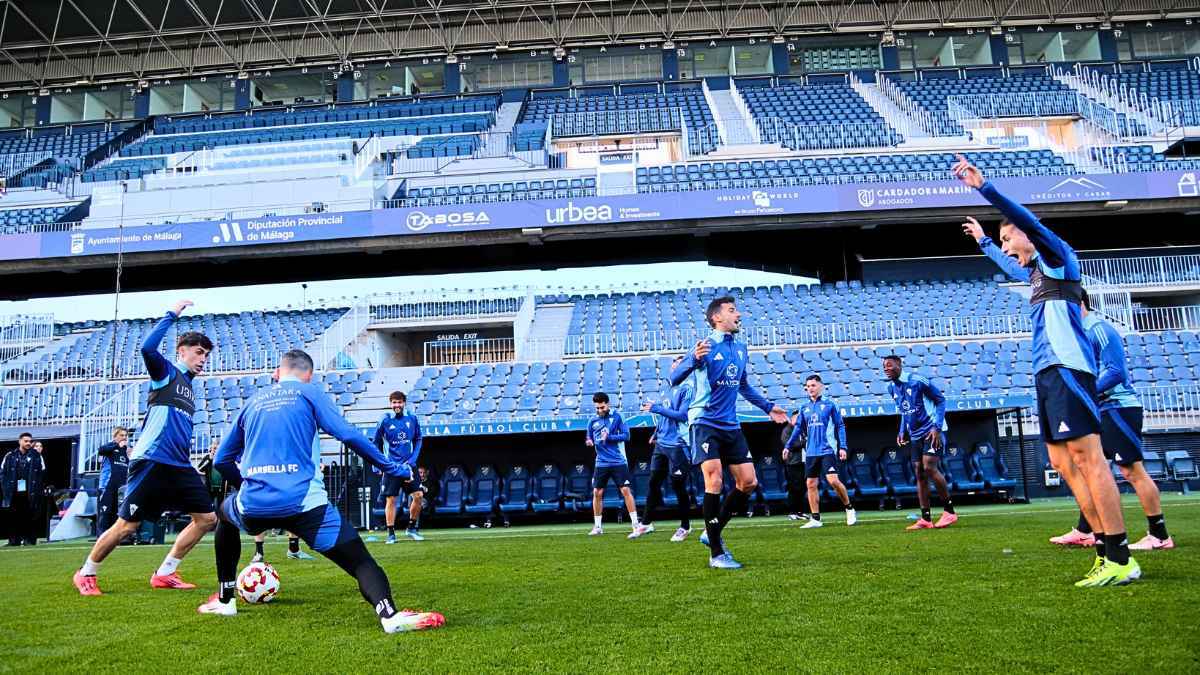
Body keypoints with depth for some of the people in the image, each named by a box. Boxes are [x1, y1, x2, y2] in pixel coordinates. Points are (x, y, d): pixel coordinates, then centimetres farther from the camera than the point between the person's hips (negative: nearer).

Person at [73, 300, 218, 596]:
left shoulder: (188, 385, 20)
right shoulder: (165, 371, -2)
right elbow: (147, 347, -25)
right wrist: (172, 314, -20)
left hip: (180, 466, 8)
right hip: (152, 462, -8)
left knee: (207, 518, 2)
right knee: (127, 525, -1)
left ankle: (165, 573, 13)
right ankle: (86, 574, 22)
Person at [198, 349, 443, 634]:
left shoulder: (252, 401, 21)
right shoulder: (309, 393, 10)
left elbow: (221, 460, 26)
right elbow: (349, 436, -2)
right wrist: (391, 467, 6)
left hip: (253, 506, 4)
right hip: (303, 503, -4)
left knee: (225, 513, 39)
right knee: (360, 561, -4)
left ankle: (224, 601, 39)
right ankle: (389, 614, -34)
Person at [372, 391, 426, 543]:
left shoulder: (412, 419, 2)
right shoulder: (385, 420, -4)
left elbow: (418, 440, 9)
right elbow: (376, 443, 4)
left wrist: (412, 461, -2)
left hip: (409, 465, 3)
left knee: (418, 495, -2)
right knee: (390, 499, -2)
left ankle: (411, 528, 15)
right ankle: (391, 533, 8)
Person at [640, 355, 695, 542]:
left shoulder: (686, 389, -9)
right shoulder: (667, 388, 14)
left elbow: (682, 415, -19)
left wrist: (656, 408, -17)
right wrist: (657, 433, 17)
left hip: (678, 444, -7)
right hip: (662, 443, 7)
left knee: (678, 484, -1)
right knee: (653, 482, 9)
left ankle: (685, 526, 15)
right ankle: (647, 523, 20)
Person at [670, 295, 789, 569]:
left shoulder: (741, 350, 12)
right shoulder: (707, 346, -10)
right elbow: (674, 379, -19)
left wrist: (768, 407, 28)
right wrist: (694, 359, -37)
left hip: (730, 426, 7)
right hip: (705, 422, -7)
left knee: (748, 482, 3)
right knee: (715, 482, -16)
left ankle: (712, 532, 20)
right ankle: (716, 553, -5)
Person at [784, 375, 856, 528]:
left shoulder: (830, 405, 0)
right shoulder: (804, 408, 12)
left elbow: (840, 426, 1)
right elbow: (798, 429, 15)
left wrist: (842, 447, -6)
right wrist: (788, 446, 8)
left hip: (827, 450, -5)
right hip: (810, 452, 5)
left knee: (833, 480, -16)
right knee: (811, 485, 3)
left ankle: (850, 509, 6)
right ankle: (815, 519, 11)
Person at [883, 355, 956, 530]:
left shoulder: (917, 380, -14)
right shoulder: (891, 388, 8)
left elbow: (940, 400, -8)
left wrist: (937, 427, -16)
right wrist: (902, 431, 11)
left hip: (932, 431, -7)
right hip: (915, 435, 7)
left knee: (929, 467, -19)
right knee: (919, 473, 3)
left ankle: (949, 511, -7)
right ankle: (926, 519, 6)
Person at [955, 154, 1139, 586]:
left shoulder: (1057, 257, 1)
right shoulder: (1037, 272, 25)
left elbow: (1026, 219, -15)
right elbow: (1009, 266, 48)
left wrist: (983, 187, -22)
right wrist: (982, 241, 61)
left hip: (1066, 368, -10)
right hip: (1048, 373, 10)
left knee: (1087, 458, -14)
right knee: (1063, 463, 6)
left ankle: (1121, 560, -14)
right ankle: (1110, 553, 9)